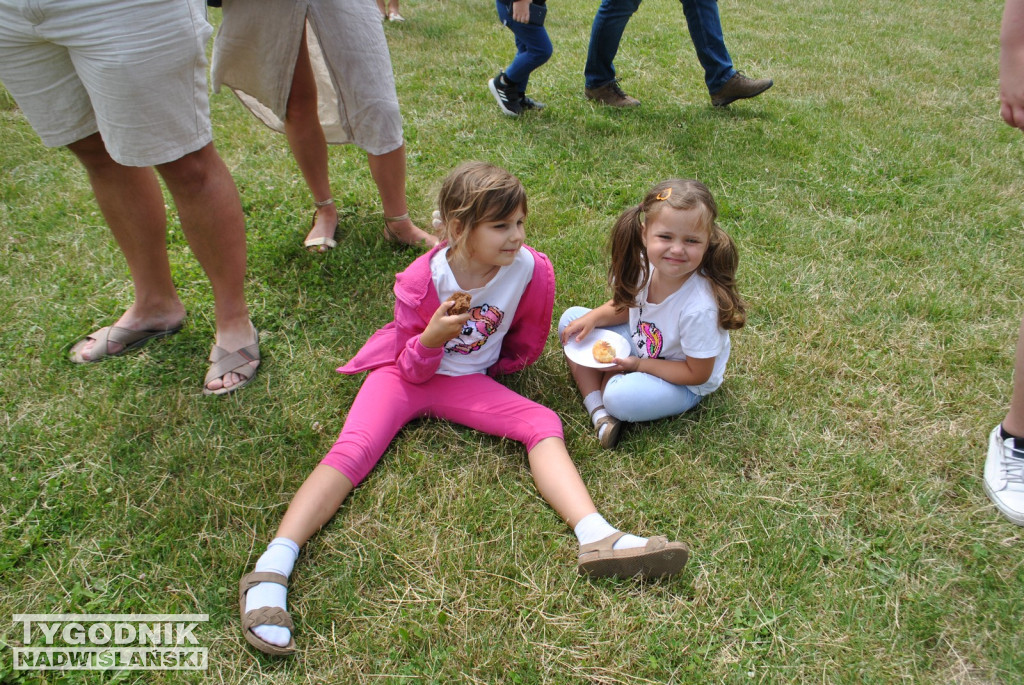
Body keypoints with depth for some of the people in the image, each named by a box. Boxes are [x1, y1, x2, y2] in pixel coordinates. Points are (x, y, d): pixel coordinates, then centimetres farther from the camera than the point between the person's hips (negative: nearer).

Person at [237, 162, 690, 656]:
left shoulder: (532, 269, -17)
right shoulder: (422, 279, -20)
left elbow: (527, 345, 4)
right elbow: (411, 369, -12)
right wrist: (430, 339, -32)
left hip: (469, 382, 2)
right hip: (407, 372, -2)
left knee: (544, 425, -20)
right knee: (354, 449, -24)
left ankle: (597, 539, -35)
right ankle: (271, 571, -32)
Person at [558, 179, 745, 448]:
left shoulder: (700, 308, -36)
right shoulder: (645, 266, -18)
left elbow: (697, 374, -23)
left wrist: (638, 364, -20)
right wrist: (593, 317, -14)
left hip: (683, 384, -7)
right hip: (639, 344, 7)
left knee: (620, 398, -34)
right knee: (571, 320, -3)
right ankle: (599, 413, -11)